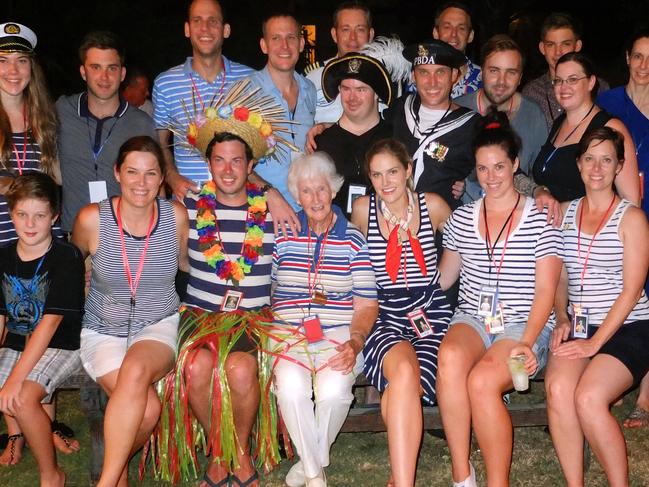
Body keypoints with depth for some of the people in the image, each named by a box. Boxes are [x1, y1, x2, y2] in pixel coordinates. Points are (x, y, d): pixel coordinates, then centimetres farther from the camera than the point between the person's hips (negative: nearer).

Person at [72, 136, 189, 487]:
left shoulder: (176, 215, -6)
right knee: (147, 408, -27)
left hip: (159, 326, 1)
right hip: (103, 330, -1)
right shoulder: (92, 219, -11)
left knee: (136, 370, -35)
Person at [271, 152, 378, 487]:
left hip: (339, 334, 0)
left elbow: (366, 304, 4)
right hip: (288, 333, 1)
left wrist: (354, 343, -13)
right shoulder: (283, 237, 9)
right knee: (290, 386, -31)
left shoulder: (353, 240, 6)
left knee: (334, 389, -31)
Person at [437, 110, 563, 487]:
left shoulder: (540, 219, 1)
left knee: (482, 380, -33)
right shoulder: (462, 218, 13)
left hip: (525, 325, -3)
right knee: (450, 357, -33)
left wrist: (526, 342, -18)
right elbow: (442, 279, 19)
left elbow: (545, 292, -4)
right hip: (472, 318, 3)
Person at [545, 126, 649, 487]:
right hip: (578, 328, 4)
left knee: (589, 397, -28)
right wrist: (562, 320, -1)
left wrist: (596, 342, -14)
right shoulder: (566, 213, 11)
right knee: (557, 388, -26)